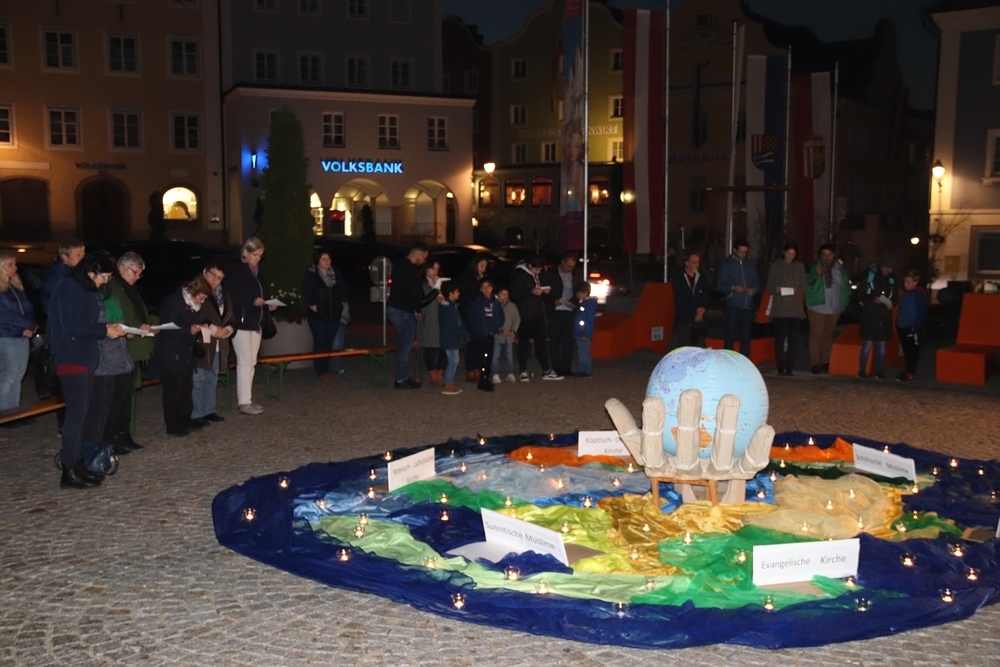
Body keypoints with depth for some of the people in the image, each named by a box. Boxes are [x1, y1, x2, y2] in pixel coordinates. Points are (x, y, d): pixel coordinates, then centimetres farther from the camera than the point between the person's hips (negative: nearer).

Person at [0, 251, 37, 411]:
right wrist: (29, 325, -12)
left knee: (18, 375, 8)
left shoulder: (16, 286, 15)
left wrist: (30, 327, -6)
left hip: (23, 337, 7)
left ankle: (13, 410, 14)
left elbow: (28, 308, 13)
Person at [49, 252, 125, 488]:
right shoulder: (70, 288, -13)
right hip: (72, 358, -10)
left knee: (81, 412, 11)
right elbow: (71, 326, -20)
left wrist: (107, 328, 3)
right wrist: (104, 330, -15)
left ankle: (77, 465, 17)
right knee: (76, 412, -8)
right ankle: (69, 472, -4)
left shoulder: (83, 289, 15)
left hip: (84, 358, 10)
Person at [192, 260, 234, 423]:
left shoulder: (223, 295, 16)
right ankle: (196, 414, 3)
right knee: (198, 379, -4)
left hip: (218, 345, 7)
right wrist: (211, 328, -18)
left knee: (212, 379, 15)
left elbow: (230, 319, 16)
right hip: (199, 343, -7)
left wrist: (227, 329, -5)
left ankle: (208, 410, 26)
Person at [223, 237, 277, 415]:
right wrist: (252, 301, -23)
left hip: (255, 322, 8)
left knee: (251, 362, 10)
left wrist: (268, 304, 0)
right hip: (241, 323, -8)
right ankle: (244, 402, -3)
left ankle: (247, 399, 17)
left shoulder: (258, 271, 14)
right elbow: (230, 297, -16)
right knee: (245, 362, -7)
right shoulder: (236, 270, -10)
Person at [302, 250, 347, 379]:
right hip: (318, 316, -4)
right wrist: (315, 309, -11)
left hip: (334, 315, 5)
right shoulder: (310, 276, -5)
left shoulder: (335, 275, 10)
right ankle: (321, 372, 2)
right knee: (320, 343, -4)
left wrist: (340, 306, 7)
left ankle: (326, 369, 16)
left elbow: (342, 293, 16)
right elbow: (307, 296, -9)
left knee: (329, 343, 7)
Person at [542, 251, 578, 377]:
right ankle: (556, 369, 3)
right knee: (554, 341, 0)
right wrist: (553, 301, -16)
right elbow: (543, 292, 0)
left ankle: (566, 368, 7)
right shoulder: (550, 274, 1)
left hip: (569, 311, 3)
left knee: (568, 340, 2)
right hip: (555, 311, -3)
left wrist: (573, 300, -3)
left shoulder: (574, 275, 10)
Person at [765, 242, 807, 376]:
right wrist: (776, 289, -15)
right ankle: (780, 367, -2)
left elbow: (804, 288, 12)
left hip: (795, 308, 1)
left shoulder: (799, 267, 12)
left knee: (792, 339, -2)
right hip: (779, 308, -1)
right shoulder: (775, 267, 8)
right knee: (780, 338, -6)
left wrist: (797, 290, -10)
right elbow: (769, 287, 7)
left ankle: (789, 367, 3)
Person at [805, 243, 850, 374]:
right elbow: (807, 282, -16)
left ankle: (825, 363, 17)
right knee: (816, 335, -6)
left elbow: (846, 286, 16)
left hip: (834, 308, 4)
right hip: (818, 307, -4)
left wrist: (843, 303, 5)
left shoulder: (839, 268, 10)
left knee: (828, 335, 10)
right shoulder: (814, 267, 0)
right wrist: (816, 274, -33)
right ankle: (815, 364, -3)